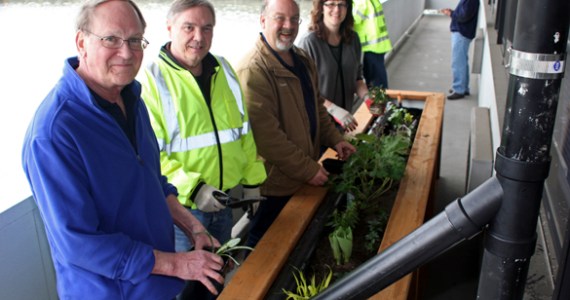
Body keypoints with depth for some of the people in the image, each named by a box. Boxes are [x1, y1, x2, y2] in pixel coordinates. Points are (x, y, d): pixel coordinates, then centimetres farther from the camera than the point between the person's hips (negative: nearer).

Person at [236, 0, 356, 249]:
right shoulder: (253, 70, -23)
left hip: (305, 174, 8)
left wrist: (334, 139, 5)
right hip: (274, 182, -8)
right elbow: (267, 135, -27)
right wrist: (308, 170, -21)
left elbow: (317, 106, 19)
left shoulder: (303, 60, 7)